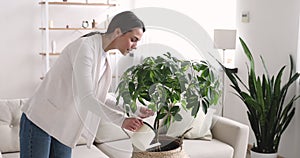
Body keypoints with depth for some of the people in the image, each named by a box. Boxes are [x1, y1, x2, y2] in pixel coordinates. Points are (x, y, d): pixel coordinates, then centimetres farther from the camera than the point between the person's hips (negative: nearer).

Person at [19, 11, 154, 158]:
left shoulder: (103, 60, 7)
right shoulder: (84, 46, -19)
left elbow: (99, 98, 15)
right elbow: (86, 98, -25)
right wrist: (121, 120, -25)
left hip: (63, 128, 8)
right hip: (39, 120, -8)